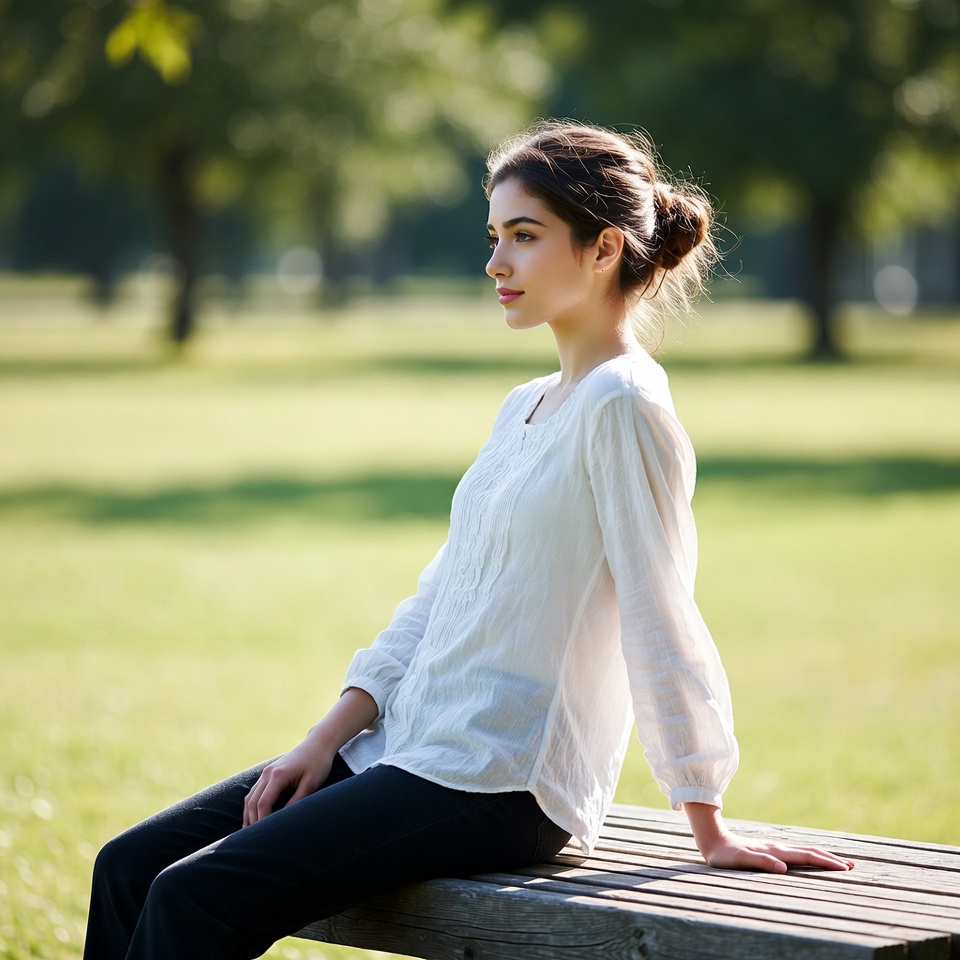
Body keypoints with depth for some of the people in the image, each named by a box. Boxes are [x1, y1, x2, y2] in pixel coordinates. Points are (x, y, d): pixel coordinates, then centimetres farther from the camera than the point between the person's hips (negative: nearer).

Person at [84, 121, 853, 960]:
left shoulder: (623, 404, -13)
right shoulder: (525, 409, 16)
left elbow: (660, 620, -14)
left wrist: (710, 832, -13)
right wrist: (327, 739, 9)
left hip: (501, 788, -9)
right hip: (404, 750, 9)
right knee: (132, 866, 2)